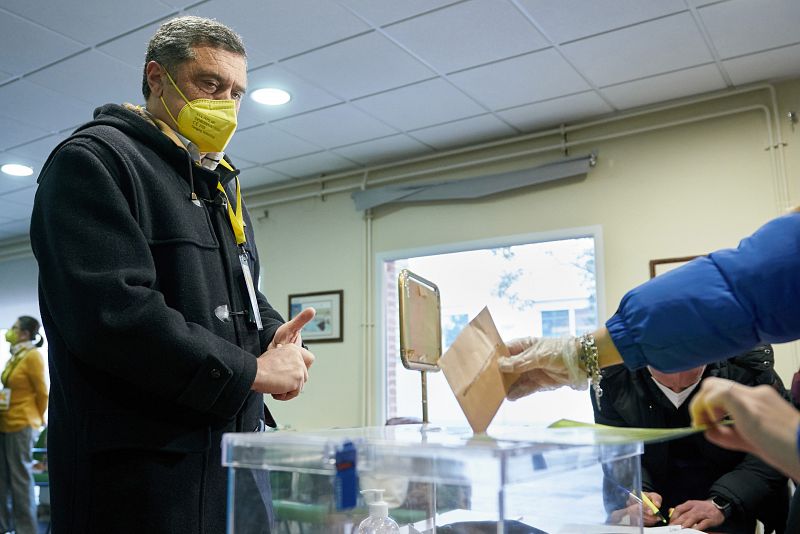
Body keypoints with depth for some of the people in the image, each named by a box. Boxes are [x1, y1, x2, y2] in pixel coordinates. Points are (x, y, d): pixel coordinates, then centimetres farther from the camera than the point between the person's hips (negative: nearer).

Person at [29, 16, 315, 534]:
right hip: (144, 468, -8)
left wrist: (274, 335, -2)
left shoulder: (220, 185, 18)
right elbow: (111, 312, -22)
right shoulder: (94, 160, -9)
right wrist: (249, 371, -17)